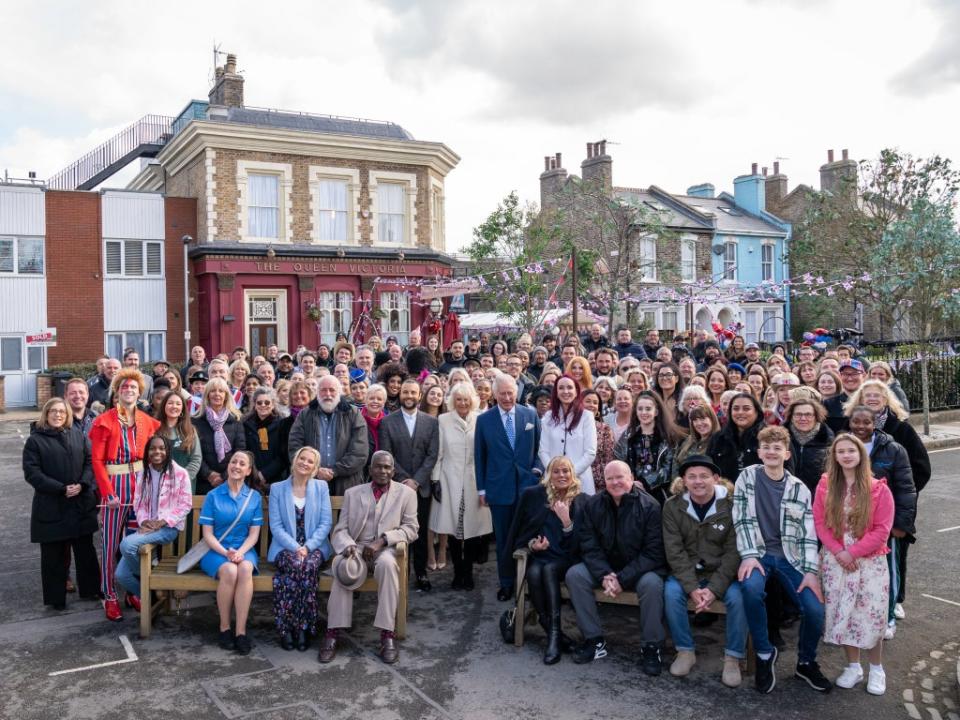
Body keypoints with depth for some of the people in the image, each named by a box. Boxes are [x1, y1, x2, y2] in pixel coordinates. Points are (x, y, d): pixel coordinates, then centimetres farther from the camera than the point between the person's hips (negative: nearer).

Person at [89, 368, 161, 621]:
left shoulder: (147, 421, 9)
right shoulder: (105, 421, -2)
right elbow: (97, 460, -6)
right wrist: (108, 492, -13)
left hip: (141, 483, 3)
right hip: (115, 485, -3)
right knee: (111, 543, -1)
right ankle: (109, 596, 8)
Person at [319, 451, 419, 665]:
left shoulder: (406, 493, 8)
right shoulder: (352, 493, 13)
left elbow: (411, 528, 1)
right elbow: (341, 529, 7)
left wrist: (382, 540, -15)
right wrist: (348, 546, -16)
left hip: (387, 549, -1)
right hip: (357, 548, 1)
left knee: (387, 564, -37)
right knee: (342, 566, -33)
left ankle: (387, 634, -32)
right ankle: (333, 632, -28)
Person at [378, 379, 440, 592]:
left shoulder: (431, 422, 5)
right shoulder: (387, 422, 3)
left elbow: (432, 455, 0)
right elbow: (387, 455, -3)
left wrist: (416, 481, -10)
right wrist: (404, 479, -11)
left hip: (422, 486, 1)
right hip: (396, 485, -1)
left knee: (421, 532, 6)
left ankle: (421, 573, 15)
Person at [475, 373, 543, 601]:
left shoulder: (531, 415, 3)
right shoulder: (484, 420, 1)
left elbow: (539, 447, 10)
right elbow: (479, 456, 4)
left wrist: (538, 468, -6)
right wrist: (482, 488, 3)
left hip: (527, 486, 0)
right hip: (499, 487, 0)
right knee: (503, 539, 9)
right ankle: (506, 583, 21)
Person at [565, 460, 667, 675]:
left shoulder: (649, 506, -15)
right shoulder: (592, 505, -4)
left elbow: (653, 552, -18)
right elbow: (589, 547, -6)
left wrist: (622, 579, -25)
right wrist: (604, 575, -24)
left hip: (640, 568, -3)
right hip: (604, 566, 4)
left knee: (652, 583, -34)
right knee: (574, 574, -19)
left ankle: (650, 647, -13)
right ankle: (594, 640, -9)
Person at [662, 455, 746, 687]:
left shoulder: (730, 505, -10)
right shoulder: (672, 506, -7)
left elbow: (733, 552, -13)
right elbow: (674, 551, -11)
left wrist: (714, 589, -24)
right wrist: (692, 588, -23)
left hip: (722, 573, -1)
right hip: (686, 572, 1)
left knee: (737, 597, -28)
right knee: (671, 592, -27)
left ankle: (733, 657, -8)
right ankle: (685, 651, -7)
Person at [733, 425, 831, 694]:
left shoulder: (799, 488, 4)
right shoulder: (747, 476, 0)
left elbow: (808, 534, 1)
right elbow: (742, 520, -5)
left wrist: (811, 571, -10)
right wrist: (749, 555, -16)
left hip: (790, 556, 2)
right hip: (758, 553, -2)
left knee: (816, 609, -17)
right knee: (751, 587, -34)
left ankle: (806, 662, 15)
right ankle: (764, 653, -8)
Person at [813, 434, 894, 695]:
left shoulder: (879, 489, -7)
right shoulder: (825, 485, 1)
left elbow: (882, 530, -9)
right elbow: (819, 522, 0)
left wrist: (853, 552, -14)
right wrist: (839, 551, -12)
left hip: (870, 561, -2)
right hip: (835, 561, 2)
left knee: (872, 615, -1)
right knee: (840, 614, 6)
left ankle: (876, 669, 19)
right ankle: (853, 667, 23)